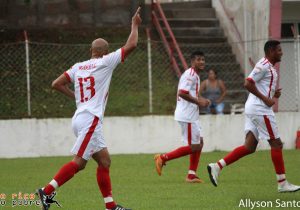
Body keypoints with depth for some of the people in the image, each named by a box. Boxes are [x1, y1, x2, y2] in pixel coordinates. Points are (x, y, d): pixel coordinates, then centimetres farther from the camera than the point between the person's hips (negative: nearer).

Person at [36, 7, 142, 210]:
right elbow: (131, 45, -4)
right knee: (79, 162, -12)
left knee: (104, 161, 10)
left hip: (80, 118, 8)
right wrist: (135, 25, 10)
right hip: (91, 119, -8)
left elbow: (56, 84, 12)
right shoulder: (105, 62, -5)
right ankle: (48, 191, -17)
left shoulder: (78, 67, 12)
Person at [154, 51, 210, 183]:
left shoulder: (195, 76, 18)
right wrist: (198, 102, -18)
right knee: (193, 146, -9)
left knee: (199, 144, 11)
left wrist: (200, 100, 10)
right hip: (187, 116, -11)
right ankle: (162, 158, -4)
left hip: (192, 116, 11)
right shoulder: (190, 75, -14)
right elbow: (182, 93, -25)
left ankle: (191, 175, 12)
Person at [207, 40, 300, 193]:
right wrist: (266, 99, -20)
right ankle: (282, 184, 1)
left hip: (253, 109, 10)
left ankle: (217, 166, 0)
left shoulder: (268, 66, 19)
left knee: (249, 146, 6)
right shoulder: (264, 65, -13)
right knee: (276, 144, -4)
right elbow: (248, 84, -21)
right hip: (260, 109, -10)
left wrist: (273, 94, 11)